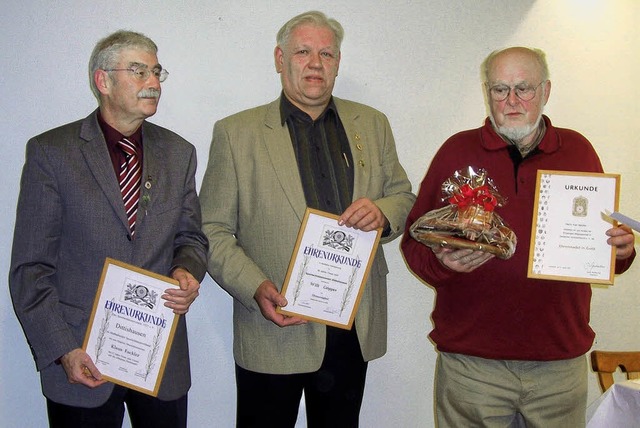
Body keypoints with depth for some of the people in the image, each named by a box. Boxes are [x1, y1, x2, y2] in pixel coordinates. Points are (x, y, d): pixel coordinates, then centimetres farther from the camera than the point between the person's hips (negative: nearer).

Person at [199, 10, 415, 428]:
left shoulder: (372, 124, 8)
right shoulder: (236, 132, -3)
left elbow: (404, 198, 13)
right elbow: (213, 231, -4)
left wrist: (383, 213, -11)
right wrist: (257, 289, -19)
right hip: (275, 328, -3)